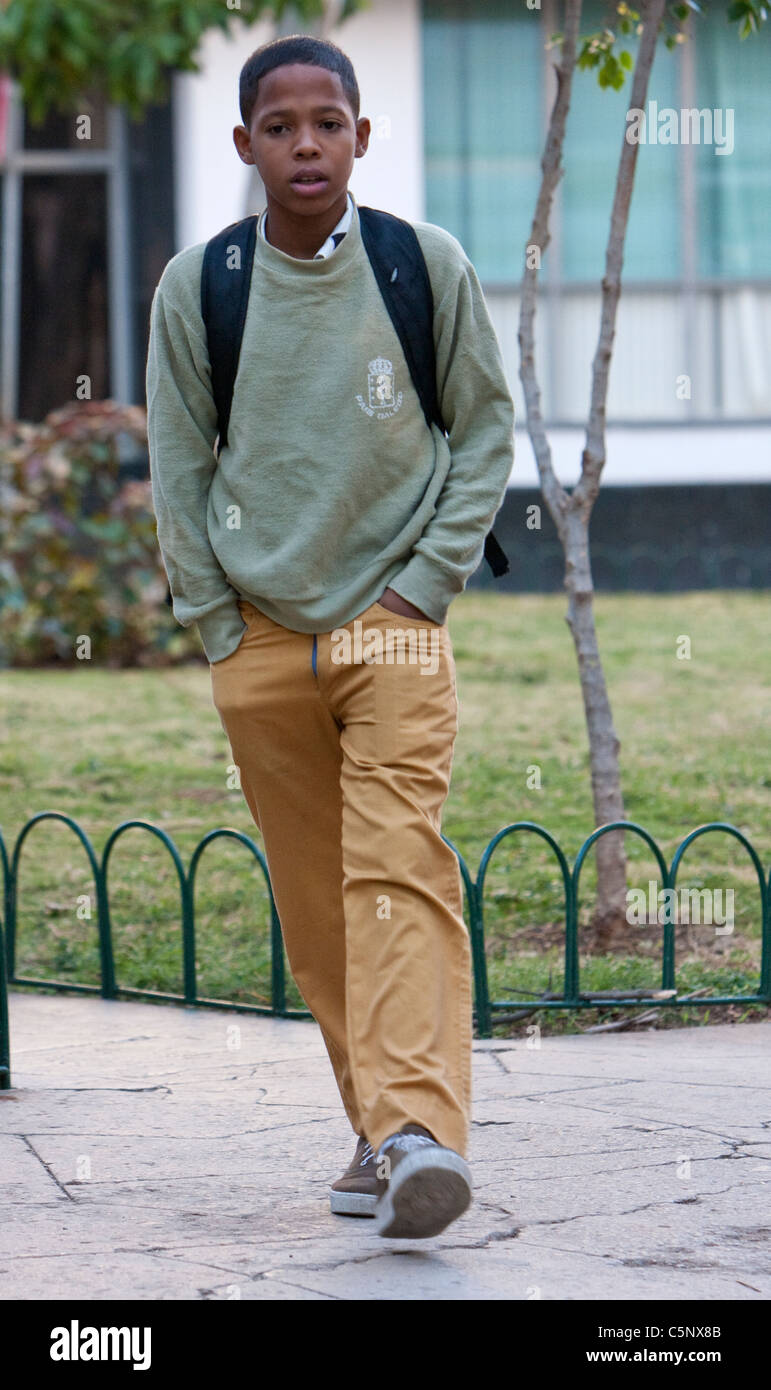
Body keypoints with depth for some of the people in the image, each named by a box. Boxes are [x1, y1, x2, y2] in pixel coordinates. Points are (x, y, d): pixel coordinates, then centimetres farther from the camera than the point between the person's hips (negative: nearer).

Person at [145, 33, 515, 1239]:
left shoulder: (429, 267, 0)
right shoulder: (197, 287, 2)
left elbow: (485, 428, 8)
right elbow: (178, 464, 9)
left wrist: (428, 585, -2)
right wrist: (219, 627, 3)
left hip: (394, 625, -2)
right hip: (259, 632, 2)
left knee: (399, 869, -18)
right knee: (312, 901, 3)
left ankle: (421, 1131, -30)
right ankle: (381, 1128, 13)